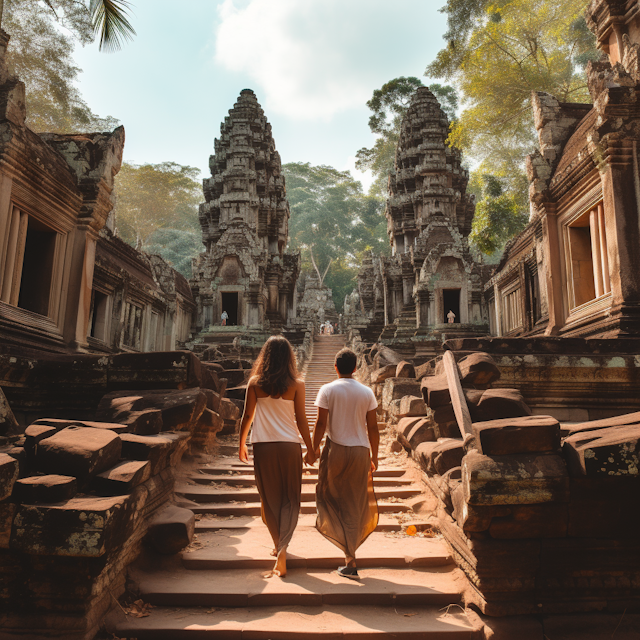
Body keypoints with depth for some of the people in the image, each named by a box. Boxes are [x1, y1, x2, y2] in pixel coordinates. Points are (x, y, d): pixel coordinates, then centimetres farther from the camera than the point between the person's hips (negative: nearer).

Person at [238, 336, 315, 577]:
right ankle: (282, 550, -6)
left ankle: (278, 544, 31)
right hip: (289, 446, -1)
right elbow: (301, 420, -4)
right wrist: (311, 449, 6)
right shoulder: (296, 384, -5)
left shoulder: (255, 382, -1)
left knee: (269, 498, 16)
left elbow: (247, 416, 2)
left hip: (263, 447, 1)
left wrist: (242, 444, 15)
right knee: (290, 499, 8)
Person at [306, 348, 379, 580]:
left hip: (336, 450, -2)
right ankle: (350, 560, 17)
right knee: (355, 505, 11)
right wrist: (374, 456, 12)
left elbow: (321, 423, -8)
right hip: (361, 452, 3)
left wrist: (315, 448, 6)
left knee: (329, 495, 14)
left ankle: (351, 559, 10)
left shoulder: (327, 390, -5)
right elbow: (373, 427, 2)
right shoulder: (367, 392, 2)